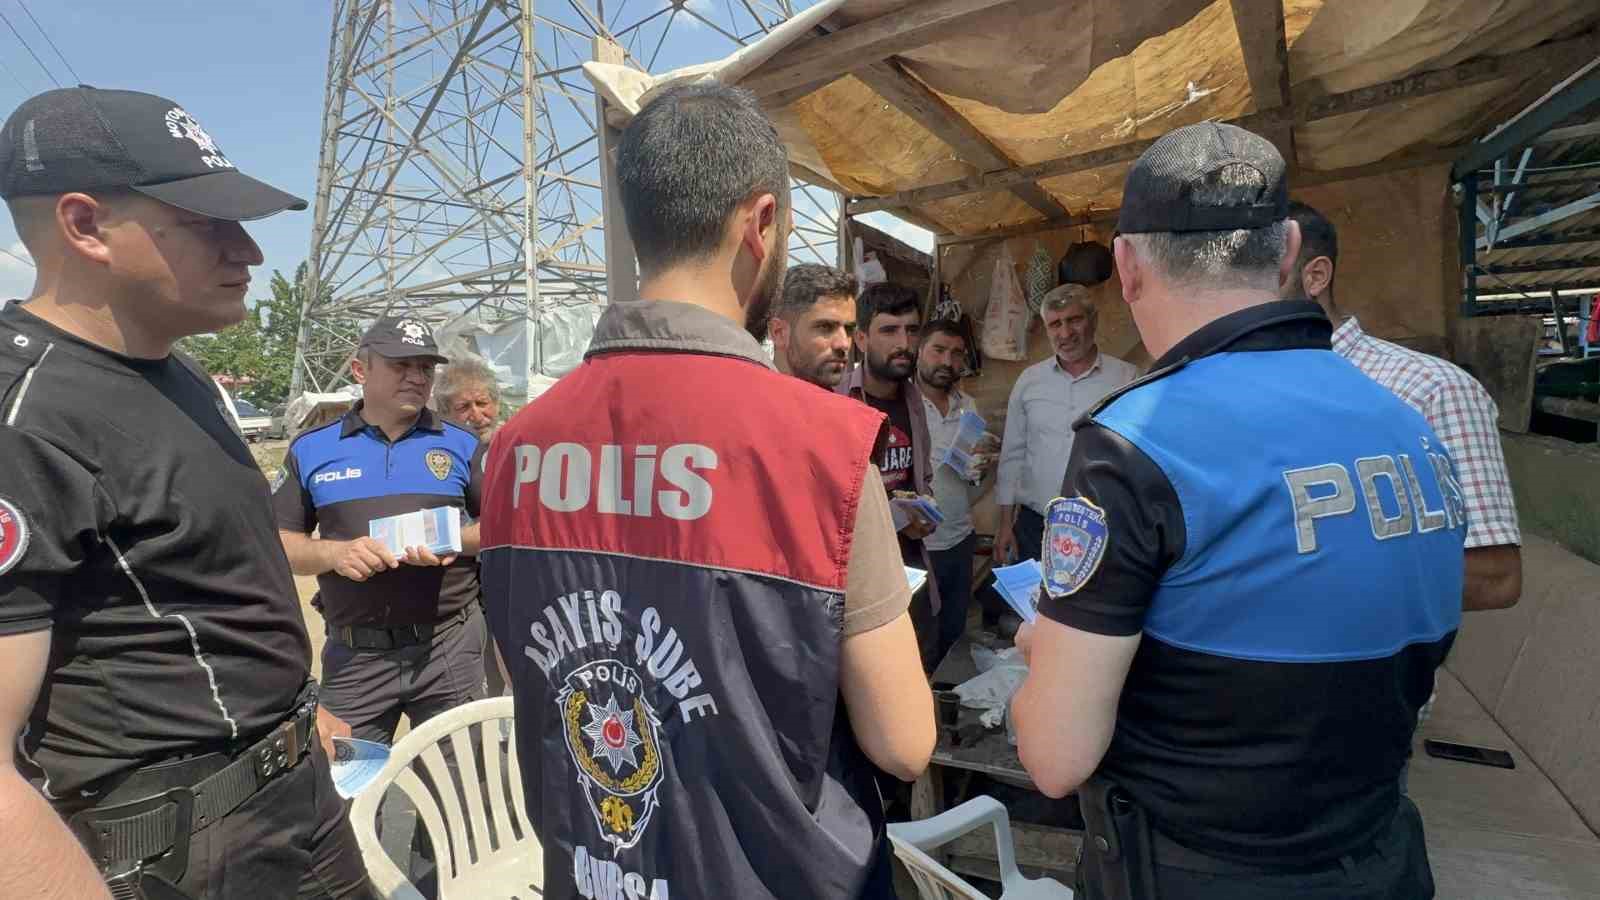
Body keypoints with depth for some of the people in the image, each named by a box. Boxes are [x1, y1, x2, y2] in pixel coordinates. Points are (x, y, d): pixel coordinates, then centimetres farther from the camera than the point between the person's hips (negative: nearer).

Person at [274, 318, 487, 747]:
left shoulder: (462, 445, 6)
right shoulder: (311, 449, 7)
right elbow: (278, 542, 7)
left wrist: (459, 541, -14)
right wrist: (334, 553, -13)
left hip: (450, 646, 0)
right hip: (354, 654, 1)